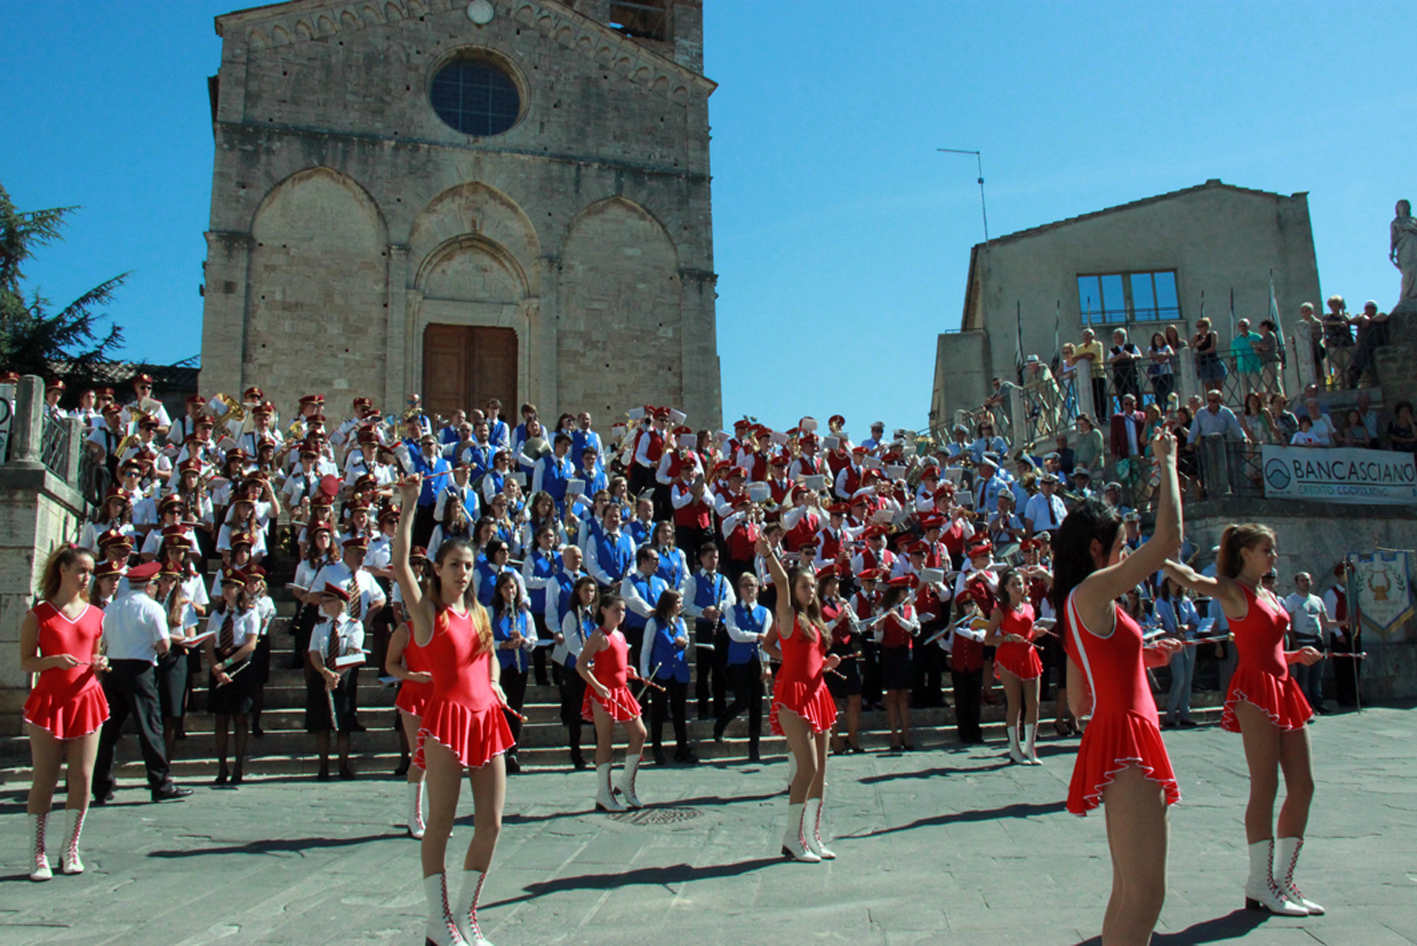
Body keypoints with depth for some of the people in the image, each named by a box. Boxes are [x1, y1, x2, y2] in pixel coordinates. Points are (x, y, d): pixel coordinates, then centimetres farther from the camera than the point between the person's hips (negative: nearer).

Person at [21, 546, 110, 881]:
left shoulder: (95, 615, 10)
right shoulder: (38, 615, -2)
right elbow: (26, 663, -3)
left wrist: (100, 664, -1)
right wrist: (55, 660, -21)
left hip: (86, 700, 3)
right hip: (48, 702, -3)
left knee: (82, 778, 2)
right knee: (44, 780, 0)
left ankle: (71, 849, 15)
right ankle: (38, 853, 10)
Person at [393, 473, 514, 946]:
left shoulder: (479, 613, 15)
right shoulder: (426, 611, -1)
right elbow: (400, 565, -16)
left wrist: (494, 682, 9)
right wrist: (408, 507, -19)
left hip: (487, 717, 6)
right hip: (447, 716, -6)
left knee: (491, 823, 5)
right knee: (440, 823, -1)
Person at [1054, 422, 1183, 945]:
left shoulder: (1081, 608, 17)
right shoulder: (1092, 591, -11)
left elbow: (1078, 703, 19)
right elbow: (1168, 537, -16)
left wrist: (1140, 658, 21)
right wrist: (1166, 462, -4)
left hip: (1115, 740, 10)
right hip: (1125, 741, -10)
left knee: (1130, 892, 14)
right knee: (1144, 896, -11)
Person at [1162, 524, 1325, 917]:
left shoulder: (1268, 596, 19)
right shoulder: (1232, 590, -5)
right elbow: (1191, 579, -26)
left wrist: (1299, 656, 9)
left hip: (1283, 687, 9)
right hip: (1255, 689, -9)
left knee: (1302, 785, 8)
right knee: (1265, 788, -6)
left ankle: (1283, 880, 18)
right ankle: (1260, 885, 2)